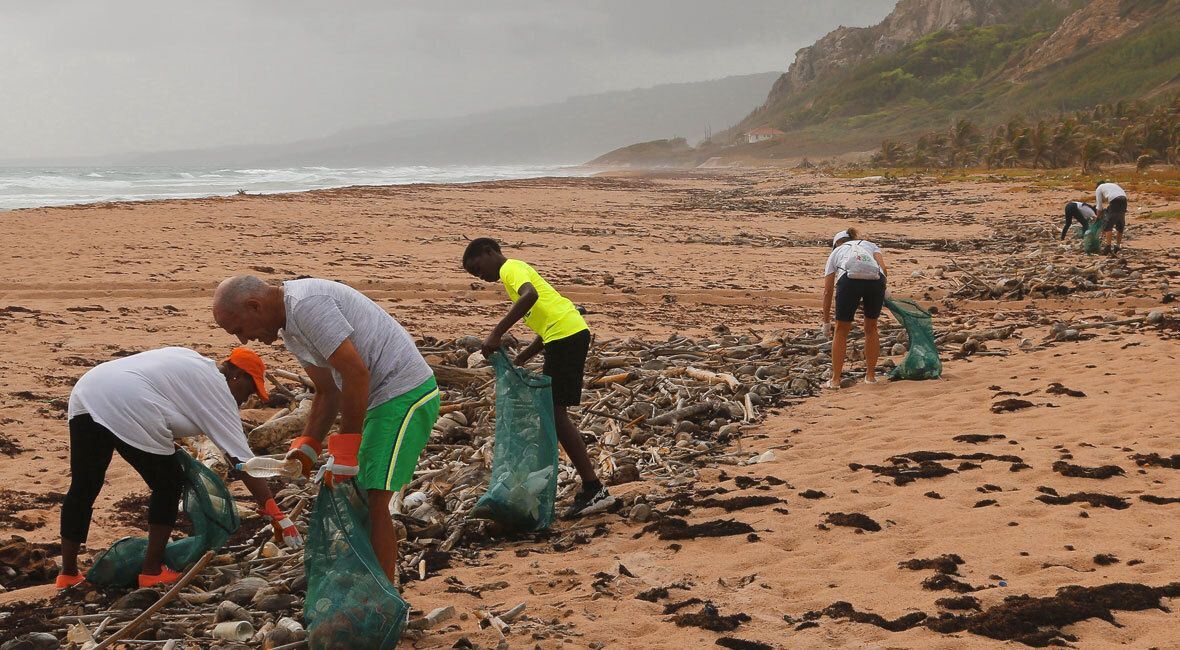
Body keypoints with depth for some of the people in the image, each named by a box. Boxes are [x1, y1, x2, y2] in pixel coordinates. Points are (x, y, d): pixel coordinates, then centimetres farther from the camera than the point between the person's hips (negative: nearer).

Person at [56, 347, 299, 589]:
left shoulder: (192, 361, 30)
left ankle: (68, 574, 25)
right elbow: (244, 462, 4)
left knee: (83, 487, 16)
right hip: (126, 407, -8)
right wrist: (278, 517, 5)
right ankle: (152, 572, 15)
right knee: (169, 485, 11)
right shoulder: (218, 392, 8)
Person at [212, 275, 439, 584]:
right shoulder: (289, 329, 14)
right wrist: (306, 446, 8)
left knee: (373, 501, -11)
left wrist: (345, 448, -19)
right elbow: (328, 390, 19)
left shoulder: (307, 304, -20)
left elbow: (356, 374, -24)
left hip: (406, 394, -10)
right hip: (380, 396, 10)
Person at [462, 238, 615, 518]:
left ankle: (594, 490, -9)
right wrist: (519, 360, 22)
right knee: (549, 410, 14)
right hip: (567, 334, 10)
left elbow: (530, 295, -27)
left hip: (566, 335, -10)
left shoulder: (511, 268, -2)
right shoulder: (519, 269, 27)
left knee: (555, 413, -9)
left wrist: (496, 333, -28)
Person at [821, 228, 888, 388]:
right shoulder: (870, 245, 36)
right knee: (871, 328, 23)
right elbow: (883, 267, 11)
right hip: (875, 280, 1)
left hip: (848, 281, -1)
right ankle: (870, 376, 28)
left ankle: (835, 379, 17)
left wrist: (826, 322, 32)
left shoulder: (835, 253, 33)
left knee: (841, 331, 16)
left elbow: (827, 291, 27)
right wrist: (882, 291, 22)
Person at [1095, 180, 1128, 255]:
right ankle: (1118, 245, 26)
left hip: (1115, 201, -6)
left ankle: (1108, 246, -8)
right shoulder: (1113, 185, 37)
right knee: (1120, 224, 19)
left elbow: (1099, 206, 18)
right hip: (1124, 199, 6)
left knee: (1108, 225, 1)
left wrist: (1098, 217, 30)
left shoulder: (1098, 188, 20)